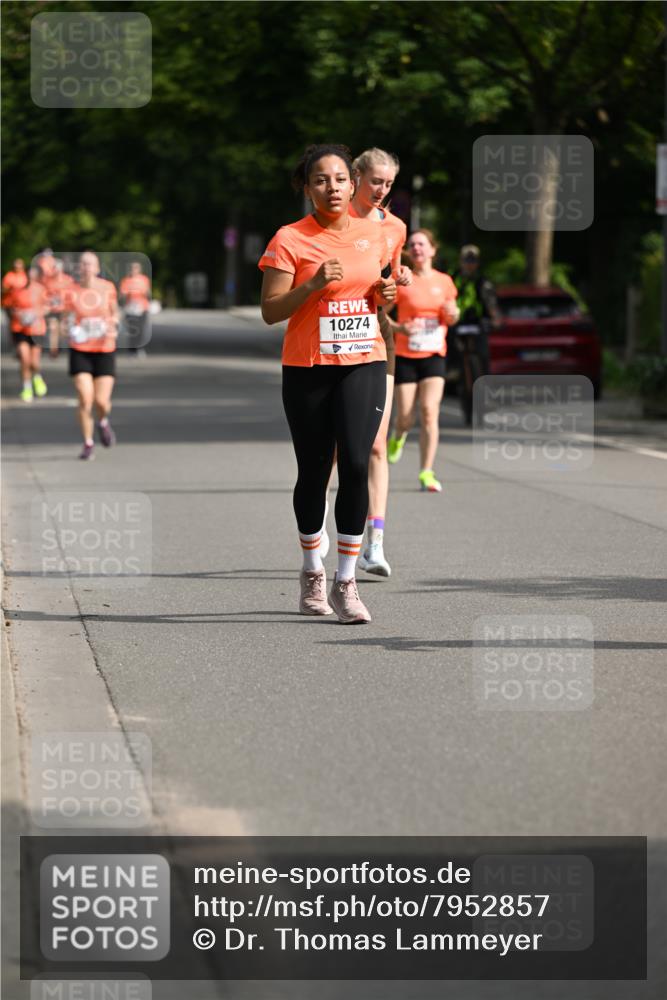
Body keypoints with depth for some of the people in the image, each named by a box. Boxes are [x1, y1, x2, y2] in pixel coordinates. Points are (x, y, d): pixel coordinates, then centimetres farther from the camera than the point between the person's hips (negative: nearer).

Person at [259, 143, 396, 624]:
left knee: (356, 464, -13)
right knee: (314, 472, 7)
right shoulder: (289, 240, -5)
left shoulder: (373, 232, 8)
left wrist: (386, 295, 0)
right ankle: (312, 571, 29)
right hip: (307, 368, -2)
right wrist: (314, 285, -21)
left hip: (364, 364, 2)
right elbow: (271, 311, -8)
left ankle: (346, 583, -8)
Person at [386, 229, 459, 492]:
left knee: (429, 411, -13)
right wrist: (399, 328, -22)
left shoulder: (444, 282, 6)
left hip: (434, 355, 2)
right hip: (405, 356, -2)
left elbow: (451, 317, 19)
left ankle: (427, 473, -10)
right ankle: (398, 437, 38)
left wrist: (452, 313, -5)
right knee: (406, 417, -1)